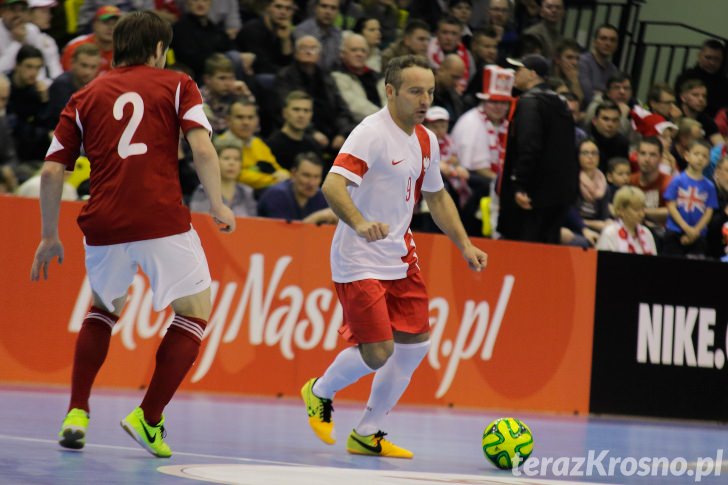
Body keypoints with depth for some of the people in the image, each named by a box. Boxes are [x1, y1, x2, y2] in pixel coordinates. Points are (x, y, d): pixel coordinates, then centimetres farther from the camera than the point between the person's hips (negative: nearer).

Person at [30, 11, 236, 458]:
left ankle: (77, 414, 14)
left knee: (105, 309, 27)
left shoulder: (85, 98, 16)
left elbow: (52, 171, 10)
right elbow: (202, 149, -6)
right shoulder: (176, 85, 9)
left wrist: (50, 236, 18)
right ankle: (149, 418, 1)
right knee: (195, 310, 11)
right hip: (162, 220, -4)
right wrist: (218, 206, 5)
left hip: (104, 223, 4)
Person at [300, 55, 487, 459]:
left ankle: (367, 434, 17)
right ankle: (319, 392, 19)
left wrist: (465, 245, 16)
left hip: (400, 258, 8)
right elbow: (332, 186, -29)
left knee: (415, 344, 4)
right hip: (359, 261, -8)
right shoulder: (372, 133, -17)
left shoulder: (426, 141, 9)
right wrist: (359, 223, -47)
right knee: (377, 352, -13)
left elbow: (436, 197, 24)